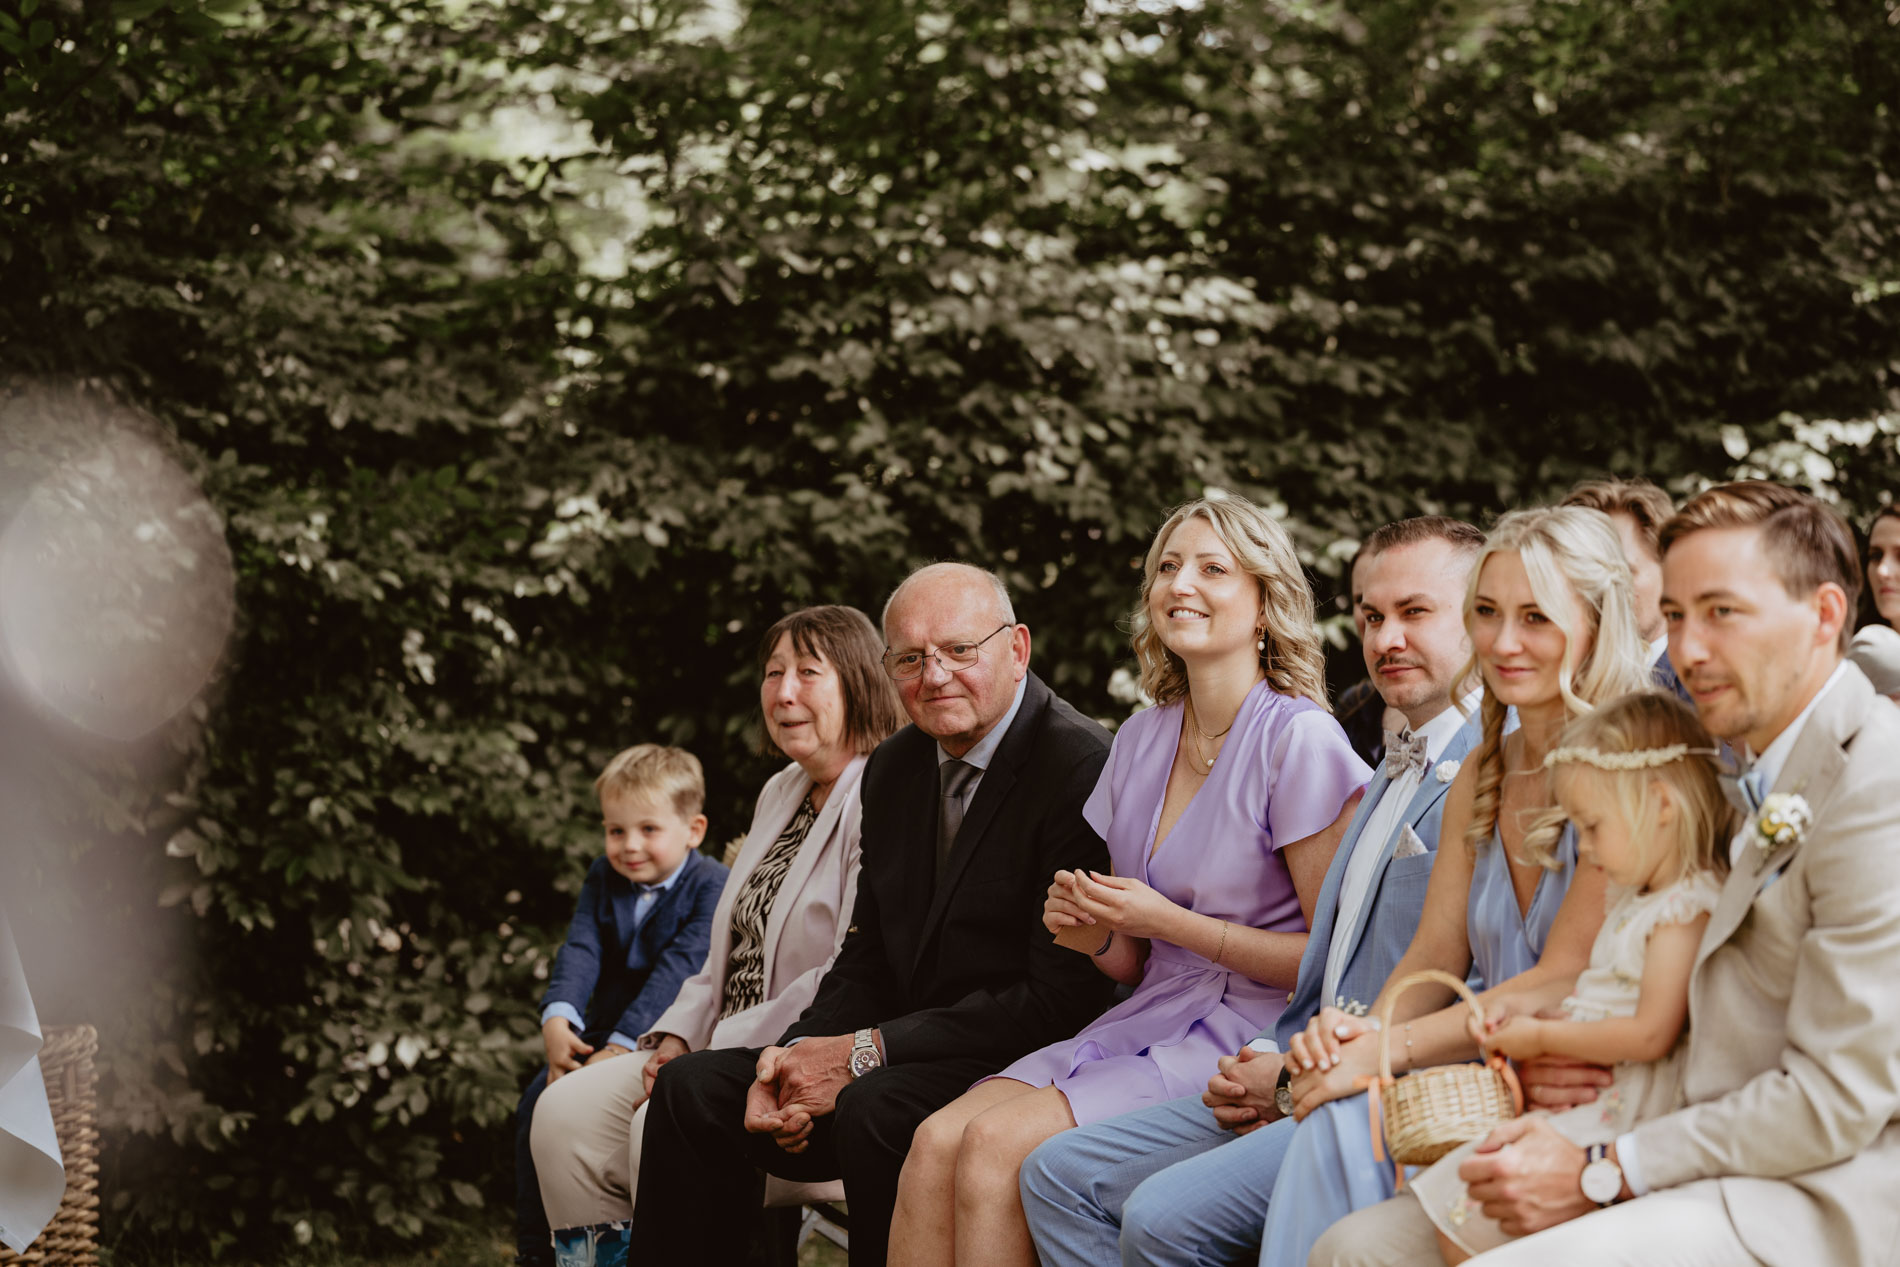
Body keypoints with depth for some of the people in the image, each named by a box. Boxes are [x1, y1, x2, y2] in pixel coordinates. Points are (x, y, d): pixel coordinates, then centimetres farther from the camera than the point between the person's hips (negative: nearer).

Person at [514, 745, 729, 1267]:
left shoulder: (712, 887, -13)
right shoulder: (604, 879, 7)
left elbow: (678, 970, -23)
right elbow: (580, 950, -7)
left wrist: (623, 1047, -33)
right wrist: (558, 1018, -27)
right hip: (605, 1029, 6)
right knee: (540, 1102, -9)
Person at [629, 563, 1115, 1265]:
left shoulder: (1082, 769, -15)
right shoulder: (892, 770, 12)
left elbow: (1062, 996, -20)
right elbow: (867, 963, 15)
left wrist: (867, 1052, -19)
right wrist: (798, 1060, -8)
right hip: (912, 1048, 8)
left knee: (875, 1108, -34)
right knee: (692, 1087, -2)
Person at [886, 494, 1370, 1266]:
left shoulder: (1300, 741, -9)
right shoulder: (1141, 741, 14)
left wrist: (1169, 921, -14)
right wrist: (1095, 934, -3)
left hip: (1248, 1037, -7)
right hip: (1146, 1021, 7)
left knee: (998, 1144, -25)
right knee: (937, 1141, -17)